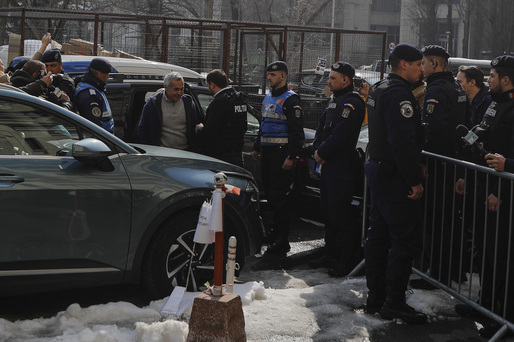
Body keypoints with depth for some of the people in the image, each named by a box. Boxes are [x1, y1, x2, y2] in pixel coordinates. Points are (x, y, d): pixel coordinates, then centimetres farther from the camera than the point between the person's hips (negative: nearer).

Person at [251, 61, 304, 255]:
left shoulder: (290, 100, -9)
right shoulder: (268, 99, 18)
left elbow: (297, 131, -14)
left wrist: (291, 157, -20)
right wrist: (257, 147, 25)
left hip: (282, 154, -8)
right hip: (267, 153, 9)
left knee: (279, 196, -10)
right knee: (270, 193, 12)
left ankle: (282, 241, -8)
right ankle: (276, 230, 25)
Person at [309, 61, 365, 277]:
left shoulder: (352, 102, -14)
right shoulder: (335, 101, 18)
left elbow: (340, 134, -22)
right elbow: (322, 128, 18)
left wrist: (322, 153, -13)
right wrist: (317, 150, 2)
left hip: (343, 166, -10)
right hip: (328, 164, 10)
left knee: (340, 214, -10)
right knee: (328, 212, 15)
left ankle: (348, 261, -3)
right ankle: (332, 255, 25)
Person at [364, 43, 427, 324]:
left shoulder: (379, 90, 15)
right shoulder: (399, 94, -18)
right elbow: (404, 141, -25)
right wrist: (415, 181, -22)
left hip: (377, 168, 11)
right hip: (394, 176, -11)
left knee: (379, 235, 14)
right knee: (406, 239, -6)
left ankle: (375, 297, 22)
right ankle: (394, 303, -2)